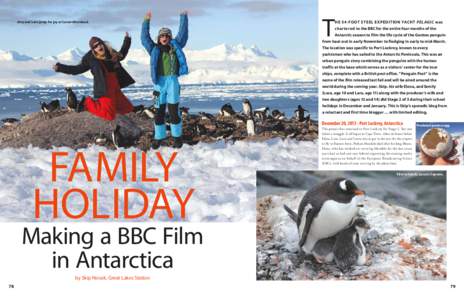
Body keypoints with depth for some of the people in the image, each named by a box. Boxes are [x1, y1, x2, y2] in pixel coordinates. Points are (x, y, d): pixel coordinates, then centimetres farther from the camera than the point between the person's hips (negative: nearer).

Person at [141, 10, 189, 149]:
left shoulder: (175, 46, 12)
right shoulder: (154, 49, 12)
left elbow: (183, 33, 11)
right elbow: (145, 38, 8)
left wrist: (184, 17, 10)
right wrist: (146, 21, 4)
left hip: (172, 81, -1)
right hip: (159, 82, 1)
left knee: (173, 110, 1)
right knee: (159, 111, 5)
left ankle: (177, 136, 11)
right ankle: (158, 137, 13)